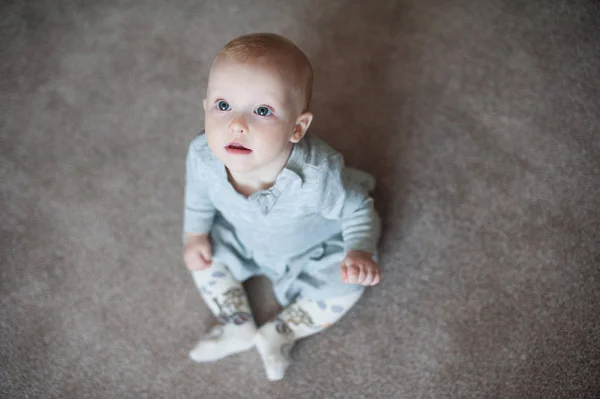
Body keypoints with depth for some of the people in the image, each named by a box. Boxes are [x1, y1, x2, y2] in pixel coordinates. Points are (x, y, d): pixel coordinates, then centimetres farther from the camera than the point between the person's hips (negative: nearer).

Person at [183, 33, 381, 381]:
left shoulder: (317, 174, -44)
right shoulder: (203, 156, -32)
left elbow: (358, 209, -24)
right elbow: (199, 192, -6)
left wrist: (360, 251, -39)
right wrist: (195, 233, 1)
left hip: (313, 248, -3)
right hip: (243, 239, 4)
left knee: (346, 286, -16)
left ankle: (280, 334, 7)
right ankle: (238, 326, 21)